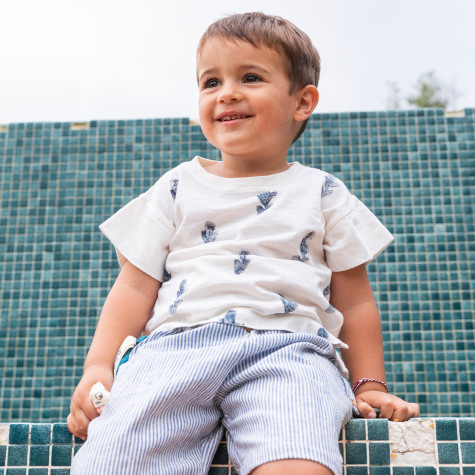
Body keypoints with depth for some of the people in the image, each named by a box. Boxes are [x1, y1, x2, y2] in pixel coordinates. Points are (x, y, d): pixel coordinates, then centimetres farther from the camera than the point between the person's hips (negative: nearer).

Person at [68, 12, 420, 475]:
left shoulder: (322, 193, 17)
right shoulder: (177, 187, 19)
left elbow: (354, 300, 18)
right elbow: (135, 287, 15)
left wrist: (370, 387, 14)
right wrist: (98, 365, 3)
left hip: (289, 347, -1)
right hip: (175, 344, 2)